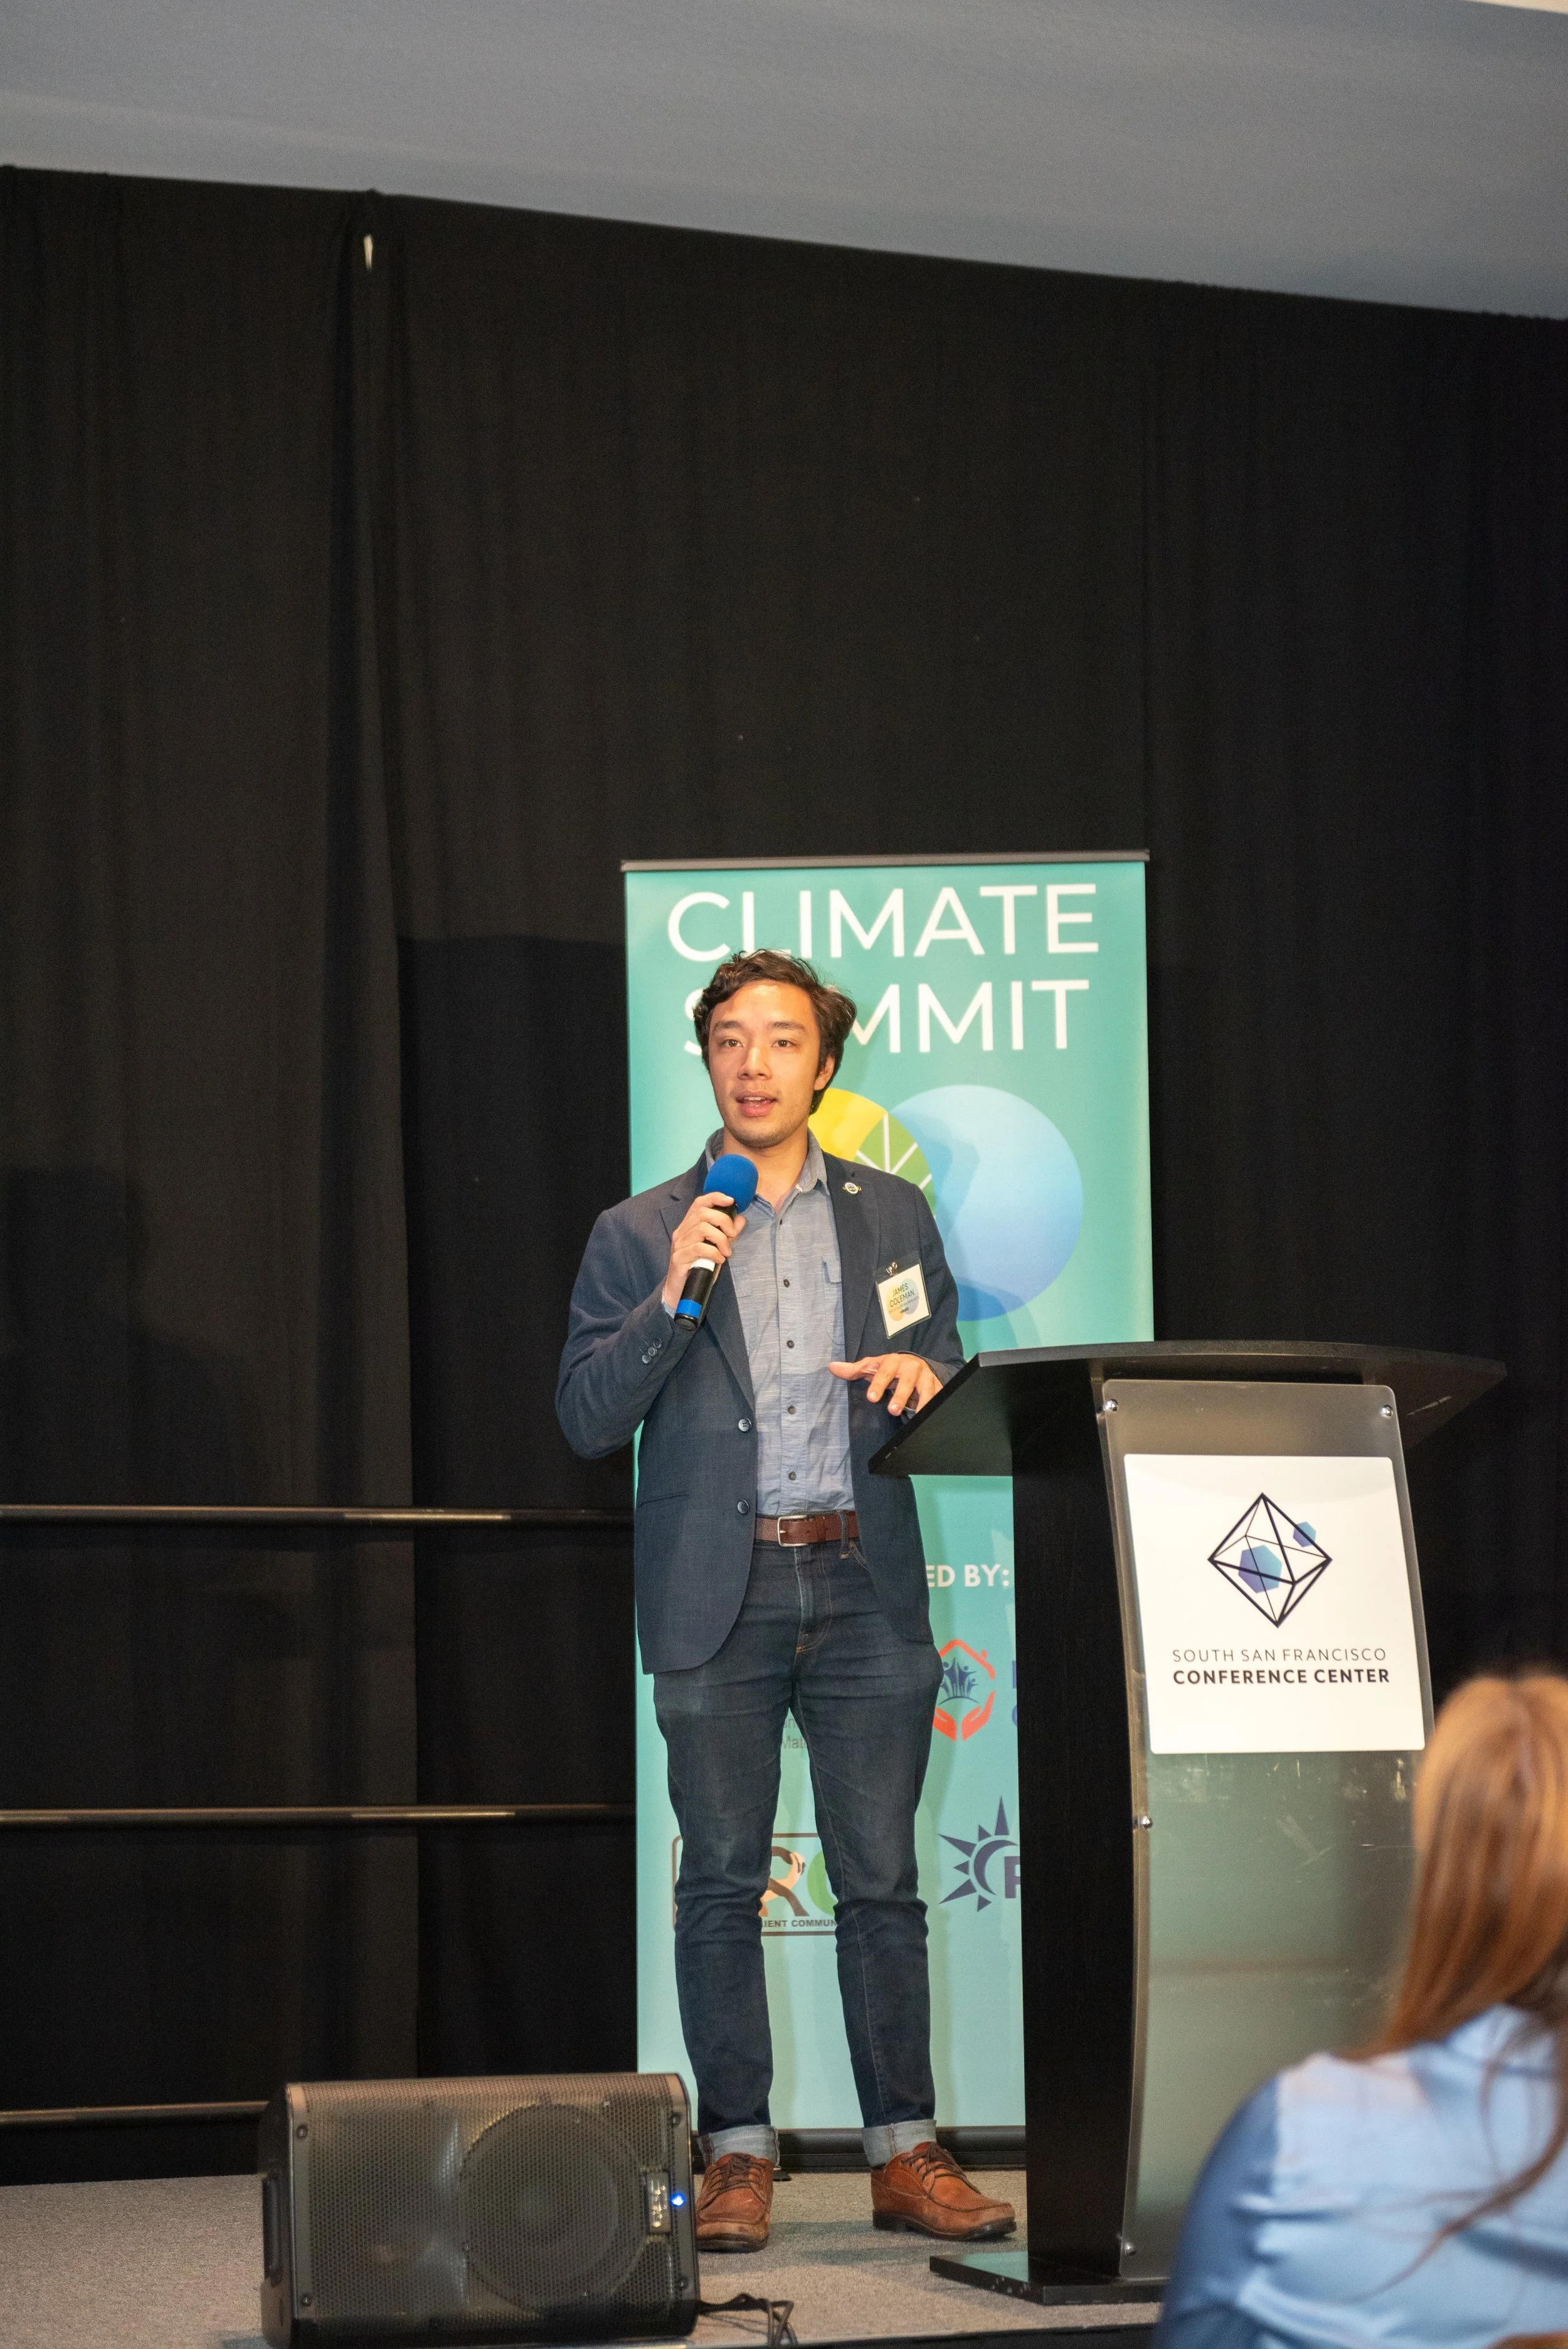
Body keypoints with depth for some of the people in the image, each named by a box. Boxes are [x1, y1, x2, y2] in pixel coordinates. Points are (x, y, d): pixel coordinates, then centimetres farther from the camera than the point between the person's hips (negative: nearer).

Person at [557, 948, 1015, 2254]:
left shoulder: (892, 1215, 12)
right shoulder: (640, 1236, 6)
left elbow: (949, 1386, 16)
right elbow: (587, 1420, -1)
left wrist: (921, 1377, -7)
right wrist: (673, 1298, -14)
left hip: (864, 1585, 1)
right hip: (718, 1595, -1)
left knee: (882, 1882, 1)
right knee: (722, 1885, 0)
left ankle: (906, 2155, 6)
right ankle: (737, 2158, 6)